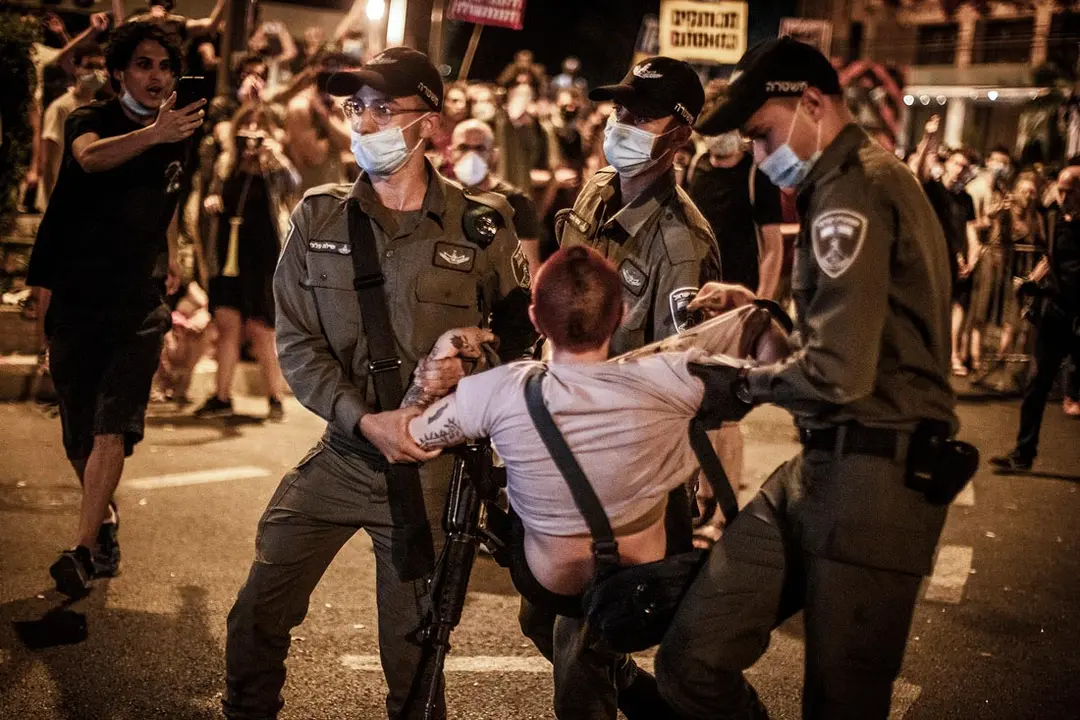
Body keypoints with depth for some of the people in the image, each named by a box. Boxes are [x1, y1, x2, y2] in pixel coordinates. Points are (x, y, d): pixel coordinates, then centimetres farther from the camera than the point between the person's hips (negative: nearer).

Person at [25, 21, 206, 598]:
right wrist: (152, 135, -50)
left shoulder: (174, 138, 7)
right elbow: (91, 157, -33)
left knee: (113, 429, -15)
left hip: (138, 307, 1)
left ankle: (82, 551, -19)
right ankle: (105, 524, 32)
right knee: (79, 435, 7)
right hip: (74, 301, -1)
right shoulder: (92, 120, -6)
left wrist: (172, 260, 22)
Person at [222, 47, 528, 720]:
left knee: (414, 645, 10)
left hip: (431, 465, -2)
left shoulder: (479, 227, -5)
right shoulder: (320, 218, 1)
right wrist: (365, 418, -15)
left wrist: (470, 361, -15)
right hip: (342, 454, 2)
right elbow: (296, 341, -2)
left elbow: (518, 330, 5)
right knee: (257, 618, 5)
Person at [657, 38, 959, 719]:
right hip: (827, 465, 9)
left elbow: (838, 375, -23)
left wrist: (746, 379, -5)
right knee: (693, 661, 2)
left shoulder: (854, 188, -15)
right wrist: (762, 310, 17)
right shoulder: (869, 178, 19)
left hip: (870, 476, -9)